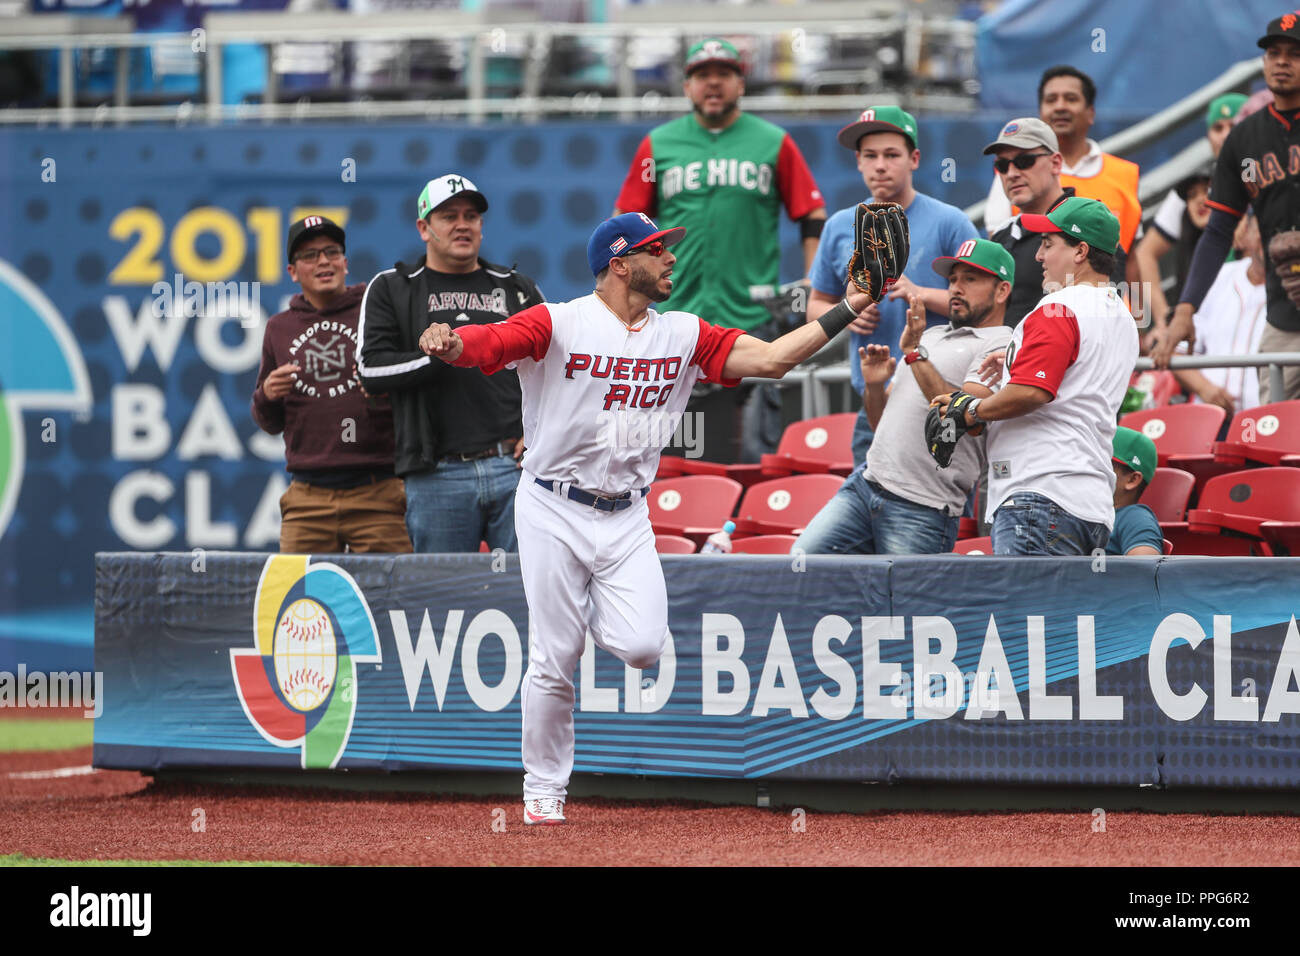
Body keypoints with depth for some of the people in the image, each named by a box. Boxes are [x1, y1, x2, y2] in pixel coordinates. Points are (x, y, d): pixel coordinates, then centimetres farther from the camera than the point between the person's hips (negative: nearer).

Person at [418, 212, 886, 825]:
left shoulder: (684, 336, 6)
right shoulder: (558, 325, -9)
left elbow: (770, 359, 1)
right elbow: (483, 343, -21)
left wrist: (849, 307, -6)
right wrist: (447, 342, -45)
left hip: (627, 519, 4)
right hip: (554, 512, -4)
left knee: (642, 647, -14)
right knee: (553, 662, -4)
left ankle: (592, 613, 21)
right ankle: (543, 791, 13)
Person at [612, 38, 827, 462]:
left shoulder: (773, 144, 7)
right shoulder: (658, 145, 10)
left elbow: (814, 217, 10)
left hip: (753, 316, -1)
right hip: (677, 312, 1)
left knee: (759, 454, -5)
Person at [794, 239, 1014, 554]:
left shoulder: (1000, 346, -2)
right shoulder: (929, 336, 25)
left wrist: (916, 355, -18)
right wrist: (874, 387, 5)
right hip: (866, 482, 7)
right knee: (804, 557, -5)